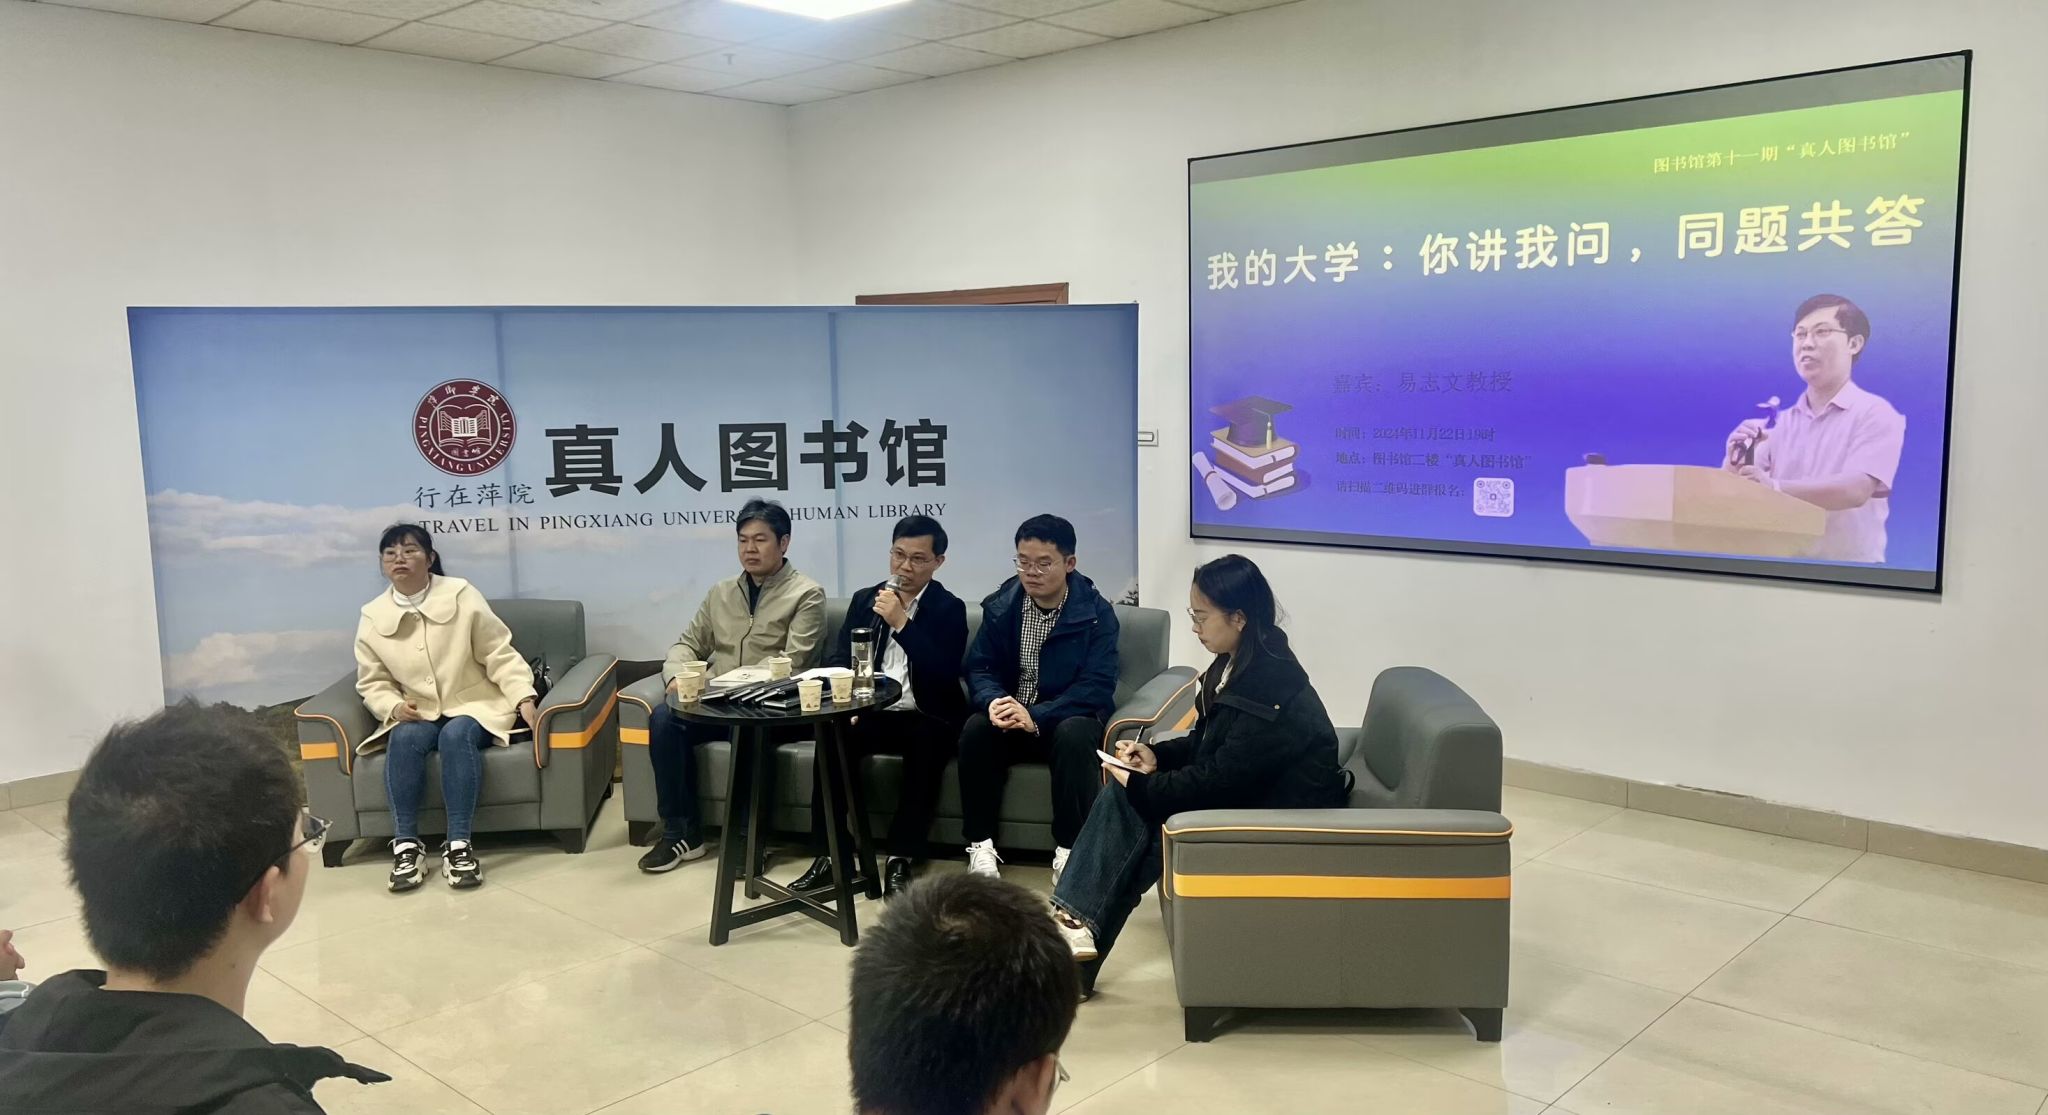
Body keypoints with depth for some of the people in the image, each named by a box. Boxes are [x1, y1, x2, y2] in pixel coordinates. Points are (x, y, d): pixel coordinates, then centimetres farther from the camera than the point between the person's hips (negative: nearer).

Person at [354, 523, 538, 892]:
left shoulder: (462, 597, -7)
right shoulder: (372, 617, 1)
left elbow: (501, 656, -5)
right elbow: (372, 683, 8)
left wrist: (525, 699, -18)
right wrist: (394, 707, -14)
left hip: (475, 708, -2)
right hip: (417, 715, 2)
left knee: (457, 734, -35)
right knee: (404, 738, -32)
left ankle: (459, 845, -35)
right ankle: (406, 844, -28)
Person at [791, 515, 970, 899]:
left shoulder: (950, 609, 1)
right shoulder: (865, 599, 12)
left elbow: (945, 674, -14)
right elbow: (837, 659, 9)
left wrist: (901, 622, -20)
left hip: (924, 717, -3)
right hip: (871, 712, 3)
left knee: (927, 748, -35)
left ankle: (900, 858, -23)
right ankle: (832, 854, -15)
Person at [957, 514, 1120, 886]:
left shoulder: (1096, 612, -11)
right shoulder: (1000, 605, 1)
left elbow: (1097, 686, -20)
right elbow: (980, 668, -1)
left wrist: (1036, 716, -32)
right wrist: (994, 701, -26)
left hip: (1067, 718, -3)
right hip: (1012, 718, 3)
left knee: (1074, 735, -36)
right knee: (976, 728, -28)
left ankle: (1069, 850, -25)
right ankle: (980, 844, -17)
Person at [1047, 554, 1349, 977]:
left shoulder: (1271, 687, -26)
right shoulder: (1239, 662, 2)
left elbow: (1222, 780, -24)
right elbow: (1207, 741, 14)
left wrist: (1141, 786, -16)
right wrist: (1158, 755, -2)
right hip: (1244, 787, 9)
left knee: (1136, 805, -16)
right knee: (1122, 794, -7)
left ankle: (1084, 925, -3)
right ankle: (1077, 917, -9)